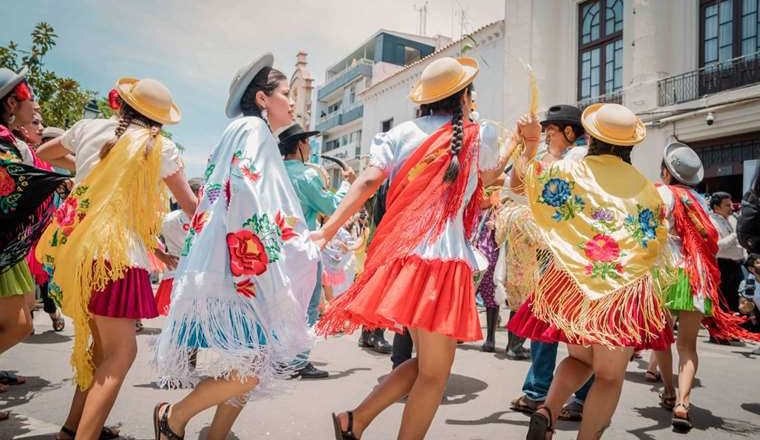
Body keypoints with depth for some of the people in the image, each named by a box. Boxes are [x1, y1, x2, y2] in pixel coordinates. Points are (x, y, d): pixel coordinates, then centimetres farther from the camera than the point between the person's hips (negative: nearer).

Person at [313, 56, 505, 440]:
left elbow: (368, 182, -4)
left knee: (425, 362, 21)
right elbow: (490, 178, 28)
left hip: (400, 254, 5)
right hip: (443, 259, -5)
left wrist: (327, 230, -7)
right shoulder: (480, 138, 6)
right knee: (434, 373, 7)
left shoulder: (402, 133, 10)